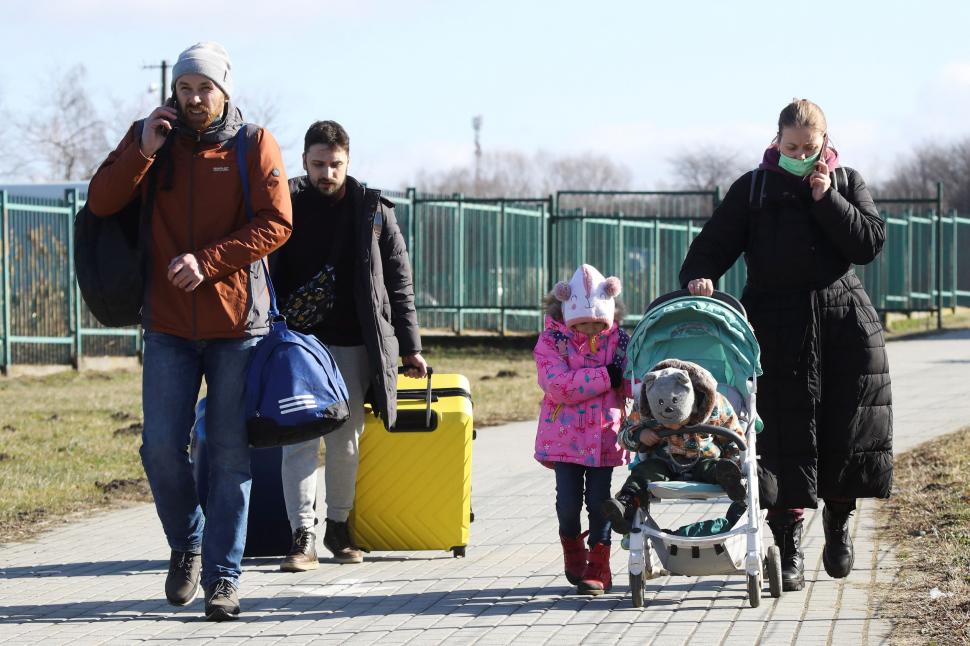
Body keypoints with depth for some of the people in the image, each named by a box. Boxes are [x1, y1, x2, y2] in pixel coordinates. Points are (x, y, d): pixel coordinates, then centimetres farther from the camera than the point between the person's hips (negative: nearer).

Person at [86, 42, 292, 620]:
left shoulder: (254, 145, 0)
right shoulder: (150, 138, 7)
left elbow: (275, 223, -8)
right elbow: (102, 202, -3)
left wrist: (208, 260, -19)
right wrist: (143, 150, -16)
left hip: (238, 322, -2)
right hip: (169, 324, 2)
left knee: (231, 454, 0)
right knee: (162, 448, -4)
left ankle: (223, 577, 4)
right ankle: (187, 545, 21)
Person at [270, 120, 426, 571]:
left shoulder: (374, 211, 3)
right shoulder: (287, 205, 1)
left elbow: (399, 282, 7)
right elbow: (268, 273, 3)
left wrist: (409, 347, 4)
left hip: (354, 344, 1)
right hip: (300, 341, -1)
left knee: (345, 442, 7)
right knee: (300, 439, -9)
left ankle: (339, 526, 23)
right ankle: (303, 536, -11)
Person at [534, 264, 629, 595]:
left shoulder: (619, 340, 4)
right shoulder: (552, 341, -5)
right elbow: (558, 386, -19)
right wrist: (607, 377, -21)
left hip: (605, 436, 1)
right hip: (565, 436, -1)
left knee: (599, 500, 1)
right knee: (568, 500, -1)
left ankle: (598, 567, 11)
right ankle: (573, 550, 28)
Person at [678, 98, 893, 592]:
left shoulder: (847, 183, 10)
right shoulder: (754, 189, 7)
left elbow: (870, 243, -1)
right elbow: (716, 241, 0)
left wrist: (826, 199, -9)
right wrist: (698, 275, -20)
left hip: (844, 320, 2)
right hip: (778, 323, -1)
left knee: (849, 429, 1)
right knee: (784, 436, -6)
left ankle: (838, 518, 26)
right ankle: (787, 541, 1)